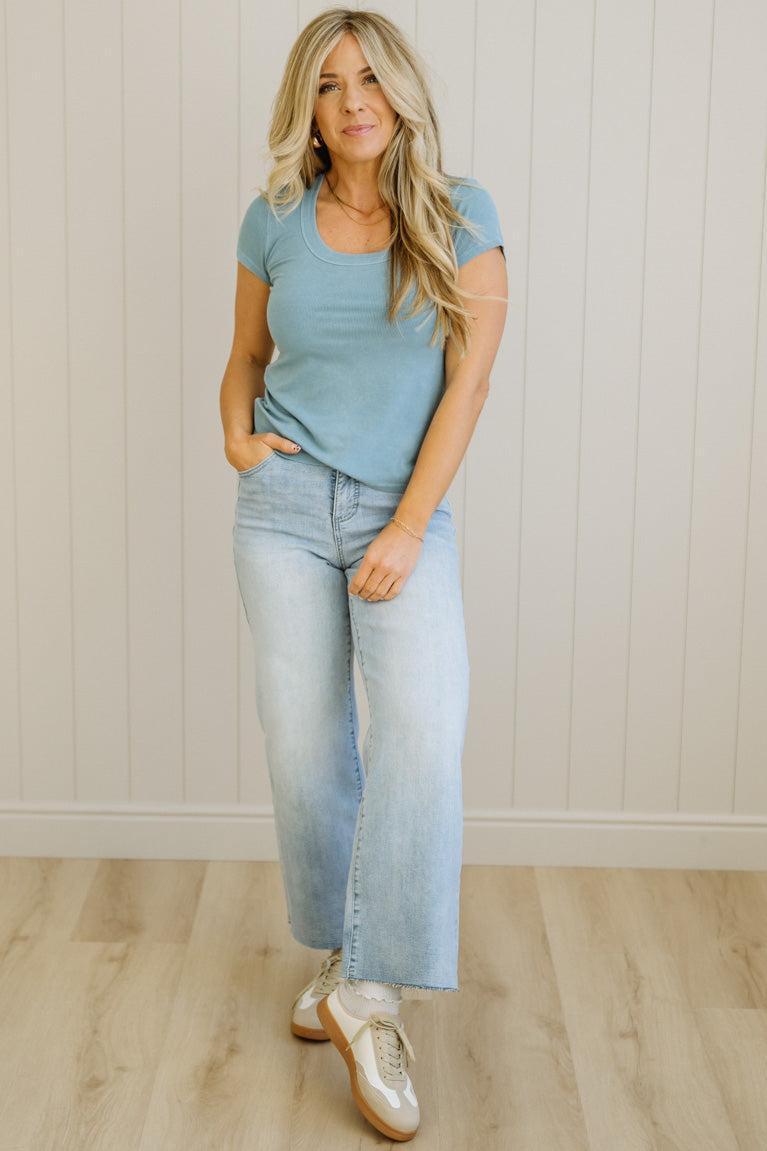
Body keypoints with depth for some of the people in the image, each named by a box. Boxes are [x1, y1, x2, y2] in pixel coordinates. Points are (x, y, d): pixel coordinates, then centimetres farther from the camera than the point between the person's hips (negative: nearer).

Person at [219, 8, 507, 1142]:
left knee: (423, 728, -20)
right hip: (285, 505, 2)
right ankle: (339, 953, 24)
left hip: (406, 514, -2)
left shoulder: (459, 216, -1)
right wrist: (236, 439, -1)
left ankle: (369, 994, -11)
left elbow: (468, 379, -5)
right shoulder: (275, 221, 6)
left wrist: (409, 528, -11)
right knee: (305, 743, 4)